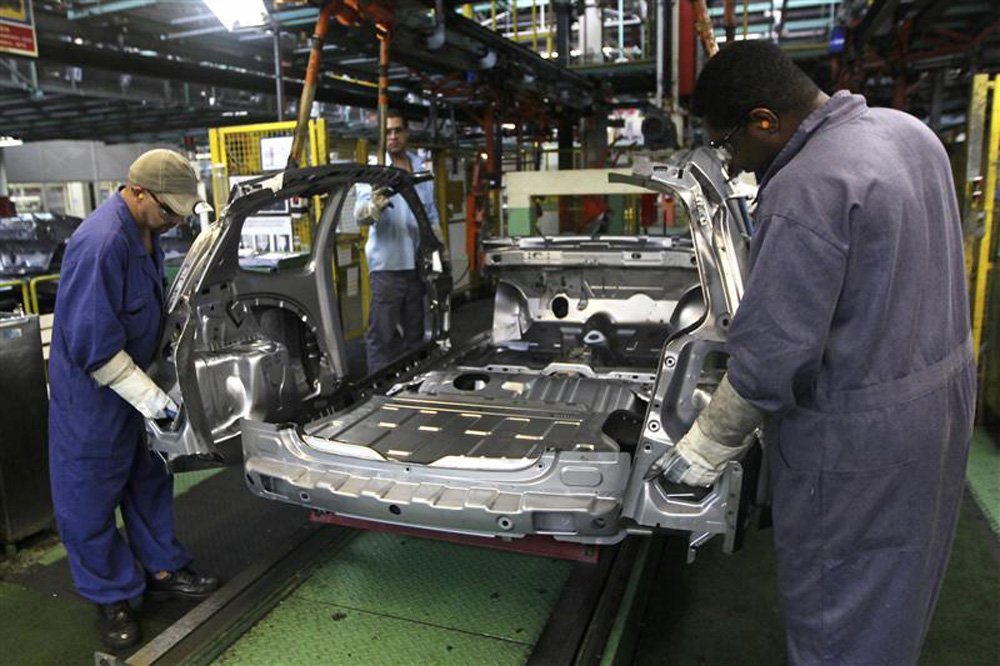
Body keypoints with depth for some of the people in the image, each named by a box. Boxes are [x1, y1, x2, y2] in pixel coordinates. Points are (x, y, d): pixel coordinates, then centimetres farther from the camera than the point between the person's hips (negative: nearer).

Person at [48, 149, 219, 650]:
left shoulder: (144, 228, 1)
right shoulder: (102, 243, -29)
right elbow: (93, 345, -28)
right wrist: (152, 400, -24)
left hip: (131, 378, 9)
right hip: (92, 391, -9)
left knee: (148, 480, 18)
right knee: (91, 498, 7)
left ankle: (162, 571, 34)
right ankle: (112, 599, 23)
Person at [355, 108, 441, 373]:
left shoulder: (421, 168, 10)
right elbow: (360, 213, -22)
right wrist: (374, 205, -45)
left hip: (417, 263, 5)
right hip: (387, 264, -5)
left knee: (415, 331, 16)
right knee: (382, 334, -3)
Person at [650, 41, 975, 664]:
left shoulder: (804, 192, -27)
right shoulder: (908, 129, 2)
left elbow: (770, 360, -26)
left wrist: (708, 447, -13)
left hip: (861, 433, -9)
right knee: (898, 585, 27)